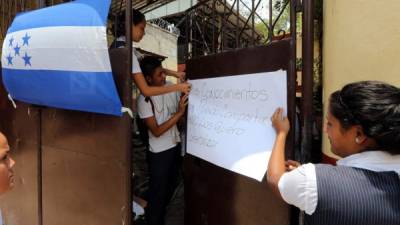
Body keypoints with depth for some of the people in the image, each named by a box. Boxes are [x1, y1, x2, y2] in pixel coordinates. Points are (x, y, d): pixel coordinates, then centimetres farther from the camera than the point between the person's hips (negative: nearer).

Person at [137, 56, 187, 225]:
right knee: (158, 192, 9)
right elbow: (157, 131, -22)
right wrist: (179, 113, -27)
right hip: (159, 152, -6)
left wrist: (187, 96, -10)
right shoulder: (144, 100, -19)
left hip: (175, 145, 7)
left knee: (170, 187, 24)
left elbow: (183, 111, 9)